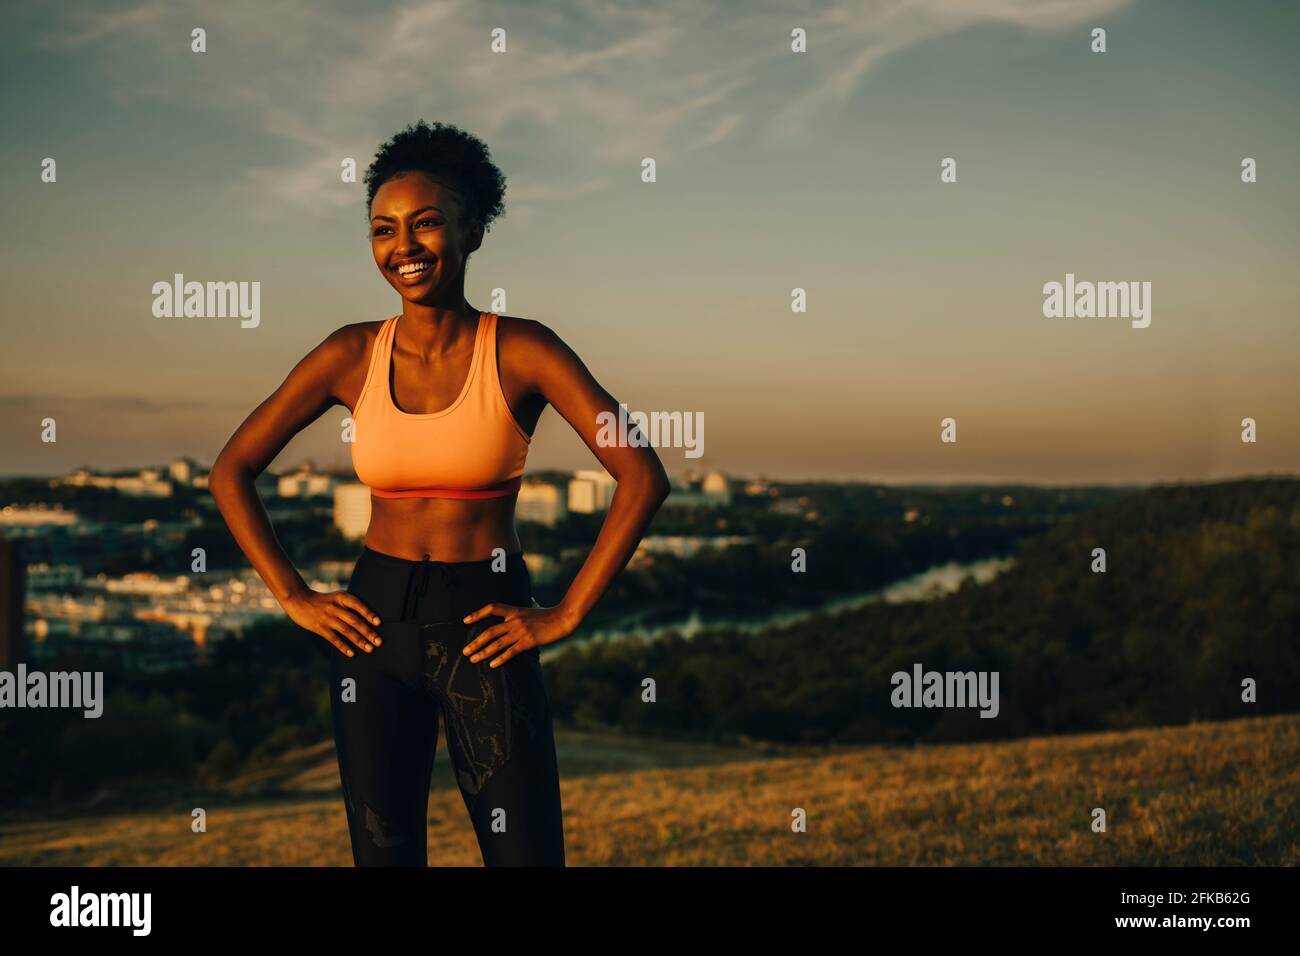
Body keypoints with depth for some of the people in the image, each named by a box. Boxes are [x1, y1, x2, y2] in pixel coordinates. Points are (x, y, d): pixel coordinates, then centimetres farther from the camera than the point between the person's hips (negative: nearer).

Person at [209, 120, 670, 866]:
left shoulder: (521, 351, -8)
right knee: (383, 849, 11)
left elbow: (643, 477, -15)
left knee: (525, 851, 2)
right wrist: (295, 598, 0)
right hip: (375, 627, 3)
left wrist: (565, 616, -14)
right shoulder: (353, 355, 0)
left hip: (485, 631, -2)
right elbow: (232, 473, 7)